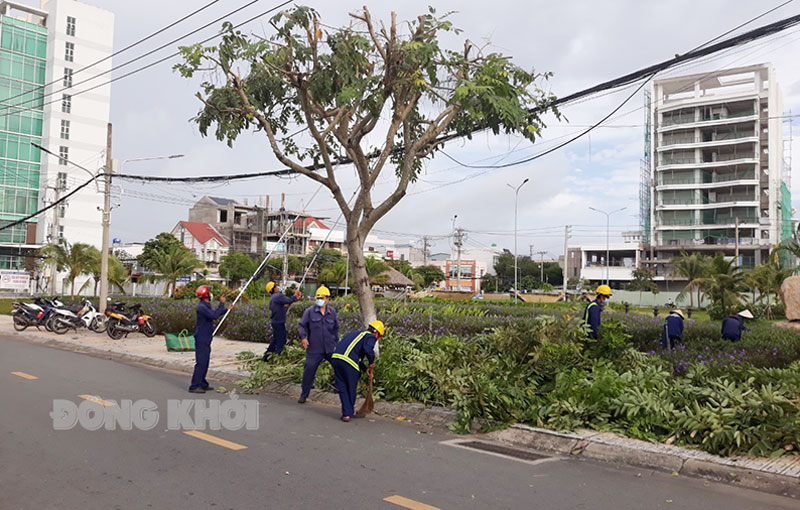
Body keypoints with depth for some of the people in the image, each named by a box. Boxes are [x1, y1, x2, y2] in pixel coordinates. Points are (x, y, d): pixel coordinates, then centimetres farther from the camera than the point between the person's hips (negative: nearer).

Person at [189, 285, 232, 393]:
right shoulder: (201, 307, -19)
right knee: (201, 362, -10)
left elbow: (214, 314, 31)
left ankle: (202, 384, 22)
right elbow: (214, 316, -28)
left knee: (205, 362, 14)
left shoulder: (206, 306, 14)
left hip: (206, 339, 10)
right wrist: (221, 304, -21)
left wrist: (227, 309, 33)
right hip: (201, 339, -10)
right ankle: (194, 386, -8)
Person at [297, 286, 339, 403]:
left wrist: (336, 342, 18)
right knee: (309, 371, -1)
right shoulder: (309, 311, -2)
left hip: (331, 348, 3)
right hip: (314, 349, -2)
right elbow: (302, 325, -1)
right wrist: (303, 337, -18)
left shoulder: (332, 312, 7)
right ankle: (303, 395, 15)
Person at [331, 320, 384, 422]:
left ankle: (346, 414, 17)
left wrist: (366, 369, 31)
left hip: (335, 357, 7)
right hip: (348, 361, -7)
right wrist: (372, 363, 0)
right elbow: (368, 349, -17)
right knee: (351, 387, 13)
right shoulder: (371, 336, 5)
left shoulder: (357, 333, 31)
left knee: (342, 387, 15)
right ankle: (351, 412, 27)